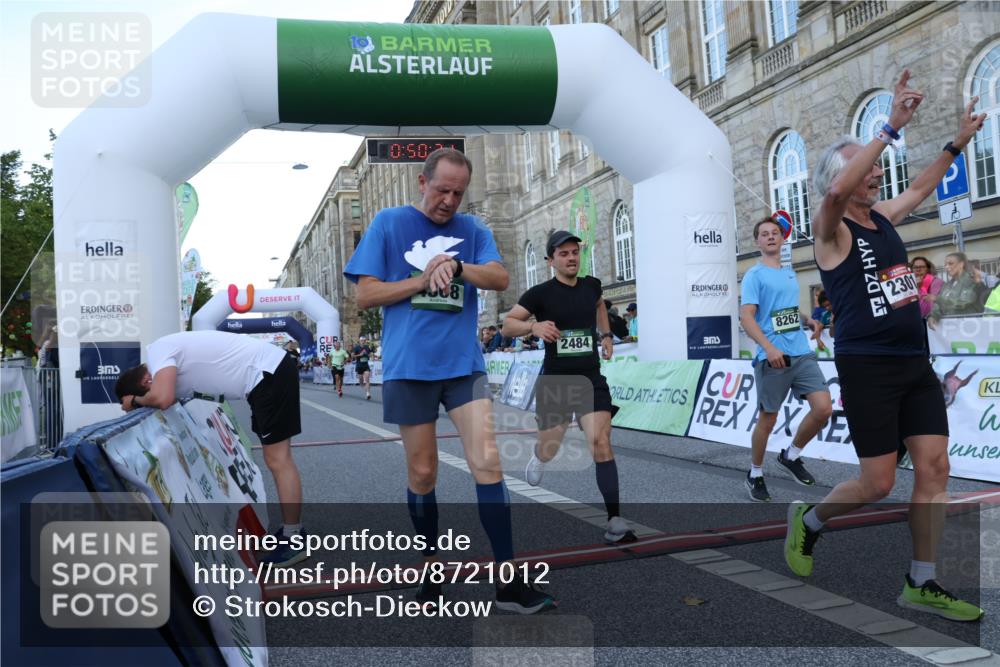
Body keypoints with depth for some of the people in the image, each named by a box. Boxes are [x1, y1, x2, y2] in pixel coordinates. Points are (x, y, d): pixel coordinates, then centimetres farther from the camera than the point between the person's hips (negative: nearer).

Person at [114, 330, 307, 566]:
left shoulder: (157, 351, -12)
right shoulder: (175, 364, 16)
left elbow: (162, 399, -27)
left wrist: (135, 401, -8)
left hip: (270, 372, -10)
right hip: (270, 371, 10)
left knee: (277, 460, -5)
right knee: (276, 459, 16)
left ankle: (294, 541, 3)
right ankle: (292, 532, 25)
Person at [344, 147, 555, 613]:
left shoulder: (473, 230, 9)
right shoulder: (388, 224, 4)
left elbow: (501, 279, -5)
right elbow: (366, 295, 0)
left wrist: (456, 266, -22)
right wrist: (422, 280, -11)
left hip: (463, 364, 1)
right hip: (408, 366, -1)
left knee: (487, 461, -9)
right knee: (422, 473, 7)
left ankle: (509, 582, -1)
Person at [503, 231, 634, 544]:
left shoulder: (591, 285, 5)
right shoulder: (540, 293, -8)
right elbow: (507, 325, -10)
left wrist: (606, 335, 17)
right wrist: (533, 326, -29)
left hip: (591, 380, 2)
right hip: (555, 382, -2)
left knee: (601, 443, -14)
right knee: (550, 449, 13)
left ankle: (615, 521, -13)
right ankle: (539, 456, 53)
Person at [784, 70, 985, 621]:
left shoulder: (883, 218, 14)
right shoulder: (831, 229, -8)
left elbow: (921, 187, 33)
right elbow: (837, 192, -30)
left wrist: (958, 142, 28)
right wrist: (891, 128, -30)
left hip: (915, 364, 7)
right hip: (867, 367, -7)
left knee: (934, 467, 3)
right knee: (879, 484, -3)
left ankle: (922, 584, 13)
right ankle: (807, 520, 24)